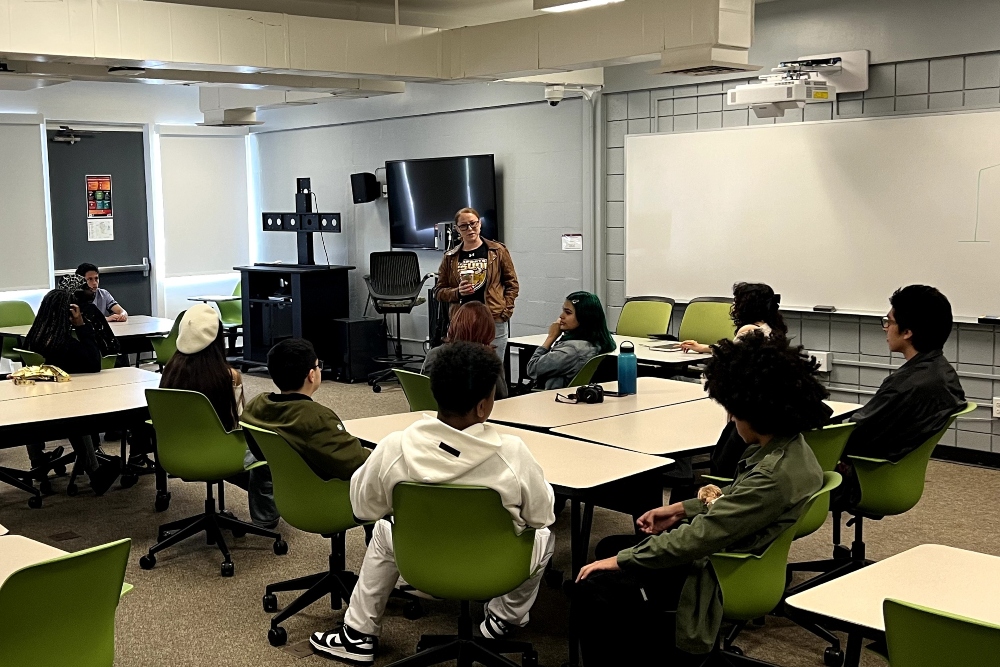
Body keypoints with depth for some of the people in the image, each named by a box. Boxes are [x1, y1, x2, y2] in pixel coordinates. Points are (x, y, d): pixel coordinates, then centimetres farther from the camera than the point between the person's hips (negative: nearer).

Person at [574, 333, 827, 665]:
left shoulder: (775, 476, -31)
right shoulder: (788, 446, -2)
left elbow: (701, 537, -27)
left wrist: (622, 561, -17)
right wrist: (682, 509, 12)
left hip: (718, 576, -11)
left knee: (592, 590, -16)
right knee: (608, 546, 21)